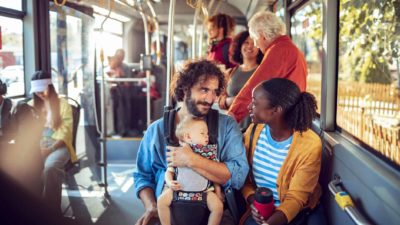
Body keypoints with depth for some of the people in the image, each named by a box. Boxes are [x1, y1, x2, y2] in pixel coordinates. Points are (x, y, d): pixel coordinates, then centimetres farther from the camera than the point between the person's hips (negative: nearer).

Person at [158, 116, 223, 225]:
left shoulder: (209, 153, 5)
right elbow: (169, 171, 9)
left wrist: (218, 192, 4)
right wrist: (169, 182, -11)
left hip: (204, 190, 0)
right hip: (180, 189, 0)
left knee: (218, 206, -19)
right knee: (161, 201, -16)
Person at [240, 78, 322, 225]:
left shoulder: (309, 145, -17)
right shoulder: (253, 131, -3)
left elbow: (295, 198, -15)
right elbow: (243, 176, 1)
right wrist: (252, 201, -18)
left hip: (298, 212, -1)